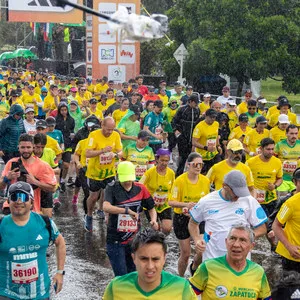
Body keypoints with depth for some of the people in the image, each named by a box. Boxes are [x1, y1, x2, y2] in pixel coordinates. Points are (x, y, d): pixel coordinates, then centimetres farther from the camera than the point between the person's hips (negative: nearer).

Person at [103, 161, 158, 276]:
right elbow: (106, 207, -28)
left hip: (134, 240, 4)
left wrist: (153, 220, -9)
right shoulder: (112, 189, -9)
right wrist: (127, 210, -39)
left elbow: (151, 208, 13)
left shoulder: (140, 188, 2)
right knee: (121, 277, -4)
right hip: (116, 241, -4)